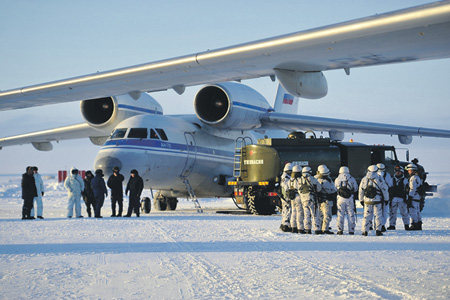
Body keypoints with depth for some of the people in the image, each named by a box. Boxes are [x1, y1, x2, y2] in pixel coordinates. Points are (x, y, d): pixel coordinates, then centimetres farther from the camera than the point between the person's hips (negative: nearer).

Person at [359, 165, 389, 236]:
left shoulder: (364, 179, 4)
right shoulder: (379, 179, -4)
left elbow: (360, 190, 9)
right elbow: (384, 189, 1)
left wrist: (361, 200, 18)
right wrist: (386, 198, 12)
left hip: (367, 201, 2)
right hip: (377, 201, -2)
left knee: (367, 215, 8)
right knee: (378, 215, 5)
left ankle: (365, 231, 5)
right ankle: (378, 231, 3)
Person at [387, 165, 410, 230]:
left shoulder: (405, 180, 5)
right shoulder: (393, 180, 15)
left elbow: (407, 190, 3)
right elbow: (390, 190, 19)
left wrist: (406, 198, -4)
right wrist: (390, 198, 14)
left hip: (401, 199, -4)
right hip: (393, 199, 4)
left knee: (404, 212, -3)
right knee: (392, 212, 1)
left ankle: (406, 225, 8)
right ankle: (392, 225, 6)